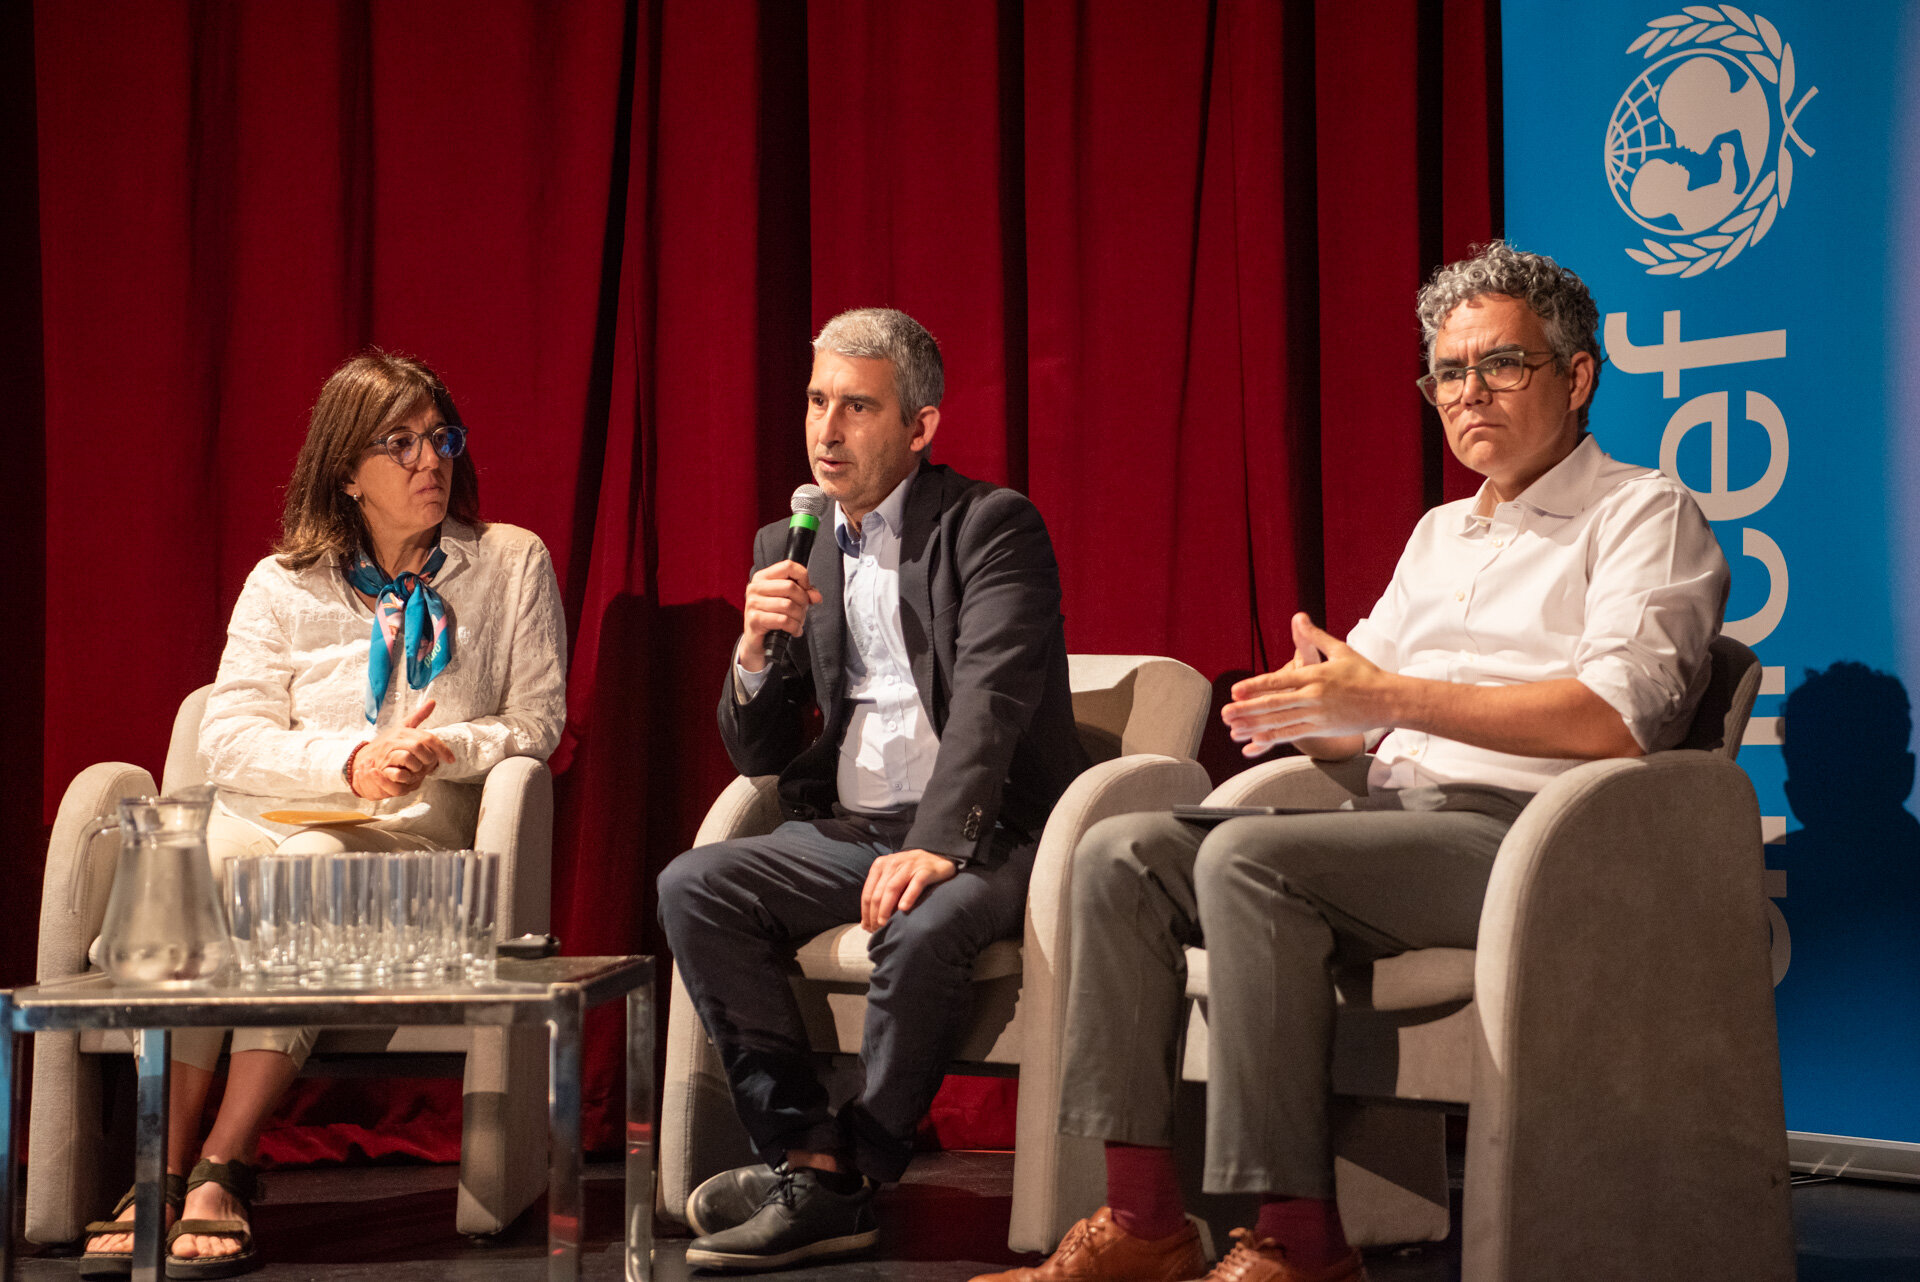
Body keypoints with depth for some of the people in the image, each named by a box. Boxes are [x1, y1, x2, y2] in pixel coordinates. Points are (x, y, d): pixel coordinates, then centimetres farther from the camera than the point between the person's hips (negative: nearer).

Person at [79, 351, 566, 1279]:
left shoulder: (512, 563, 14)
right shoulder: (284, 584, 15)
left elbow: (537, 721, 10)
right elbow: (229, 738, 4)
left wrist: (442, 750, -10)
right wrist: (350, 762, -12)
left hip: (416, 832, -1)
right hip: (265, 815, 2)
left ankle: (223, 1170, -37)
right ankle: (163, 1176, -34)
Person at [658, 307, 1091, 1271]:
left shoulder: (992, 528, -3)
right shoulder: (789, 547, 14)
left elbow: (990, 705, -17)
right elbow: (758, 756, 13)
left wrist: (937, 845, -32)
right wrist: (756, 648, -8)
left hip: (980, 834, -5)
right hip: (845, 830, 6)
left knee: (921, 927, -36)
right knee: (692, 888, -19)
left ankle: (846, 1174, -16)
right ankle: (810, 1153, -21)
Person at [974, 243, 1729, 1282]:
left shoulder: (1643, 516, 3)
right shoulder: (1438, 534, 28)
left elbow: (1619, 717, -15)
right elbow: (1359, 710, 24)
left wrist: (1392, 699, -18)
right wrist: (1303, 711, -3)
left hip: (1521, 837, -8)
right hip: (1393, 825, 8)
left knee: (1247, 860, -31)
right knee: (1121, 853, -10)